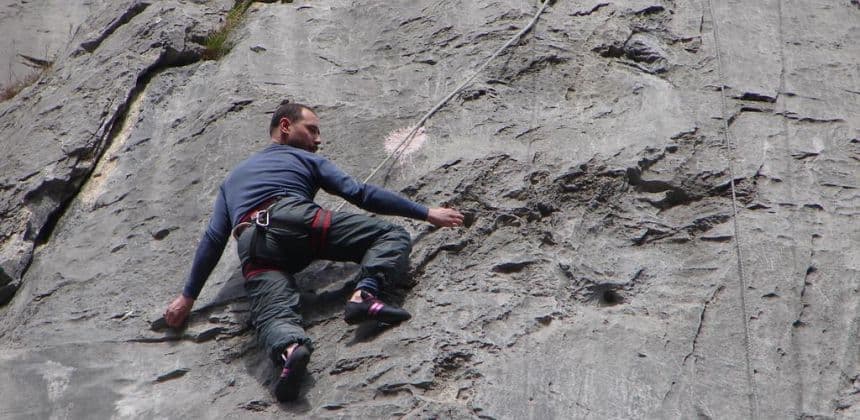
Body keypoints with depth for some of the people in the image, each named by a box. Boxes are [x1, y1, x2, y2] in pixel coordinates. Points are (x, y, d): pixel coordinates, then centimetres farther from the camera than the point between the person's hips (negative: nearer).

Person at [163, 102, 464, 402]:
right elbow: (361, 194, 18)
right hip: (296, 219, -3)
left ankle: (289, 348, -56)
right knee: (394, 235, 2)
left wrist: (188, 297, 35)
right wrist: (426, 213, 20)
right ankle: (364, 293, -27)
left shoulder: (233, 178, 41)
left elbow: (213, 240, 32)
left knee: (273, 314, -19)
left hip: (251, 246, 3)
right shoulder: (306, 159, 29)